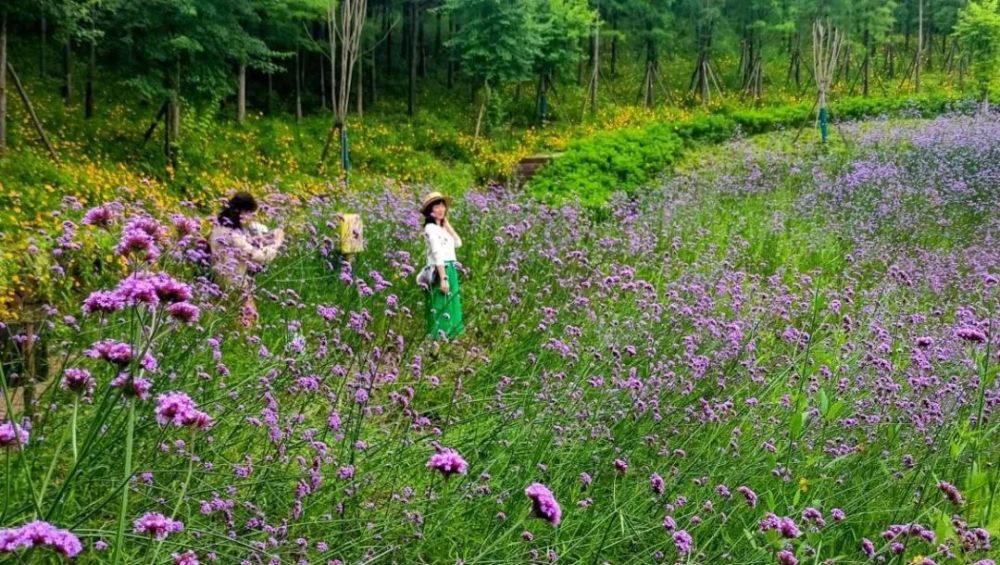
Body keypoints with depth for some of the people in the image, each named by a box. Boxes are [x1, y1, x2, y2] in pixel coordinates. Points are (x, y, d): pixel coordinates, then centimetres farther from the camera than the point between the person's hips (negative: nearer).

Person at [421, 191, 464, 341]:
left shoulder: (442, 227, 17)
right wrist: (443, 278, -23)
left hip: (450, 271, 9)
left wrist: (447, 224, 5)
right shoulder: (431, 228, -10)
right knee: (441, 310, -9)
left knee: (450, 309, 10)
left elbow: (458, 243, 8)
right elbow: (437, 254, -18)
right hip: (440, 272, -9)